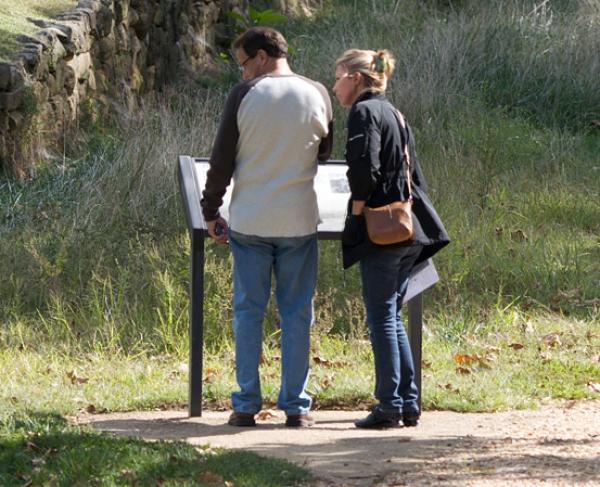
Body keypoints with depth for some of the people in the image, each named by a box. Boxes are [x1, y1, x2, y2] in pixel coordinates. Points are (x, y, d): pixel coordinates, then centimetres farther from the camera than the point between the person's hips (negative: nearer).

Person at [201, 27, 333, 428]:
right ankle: (295, 405, 6)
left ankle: (247, 405, 5)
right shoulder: (317, 94, 0)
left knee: (249, 311, 6)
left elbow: (222, 160, -3)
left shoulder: (244, 95, -6)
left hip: (249, 221, -1)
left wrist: (211, 212, 6)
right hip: (298, 221, 1)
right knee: (297, 312, 7)